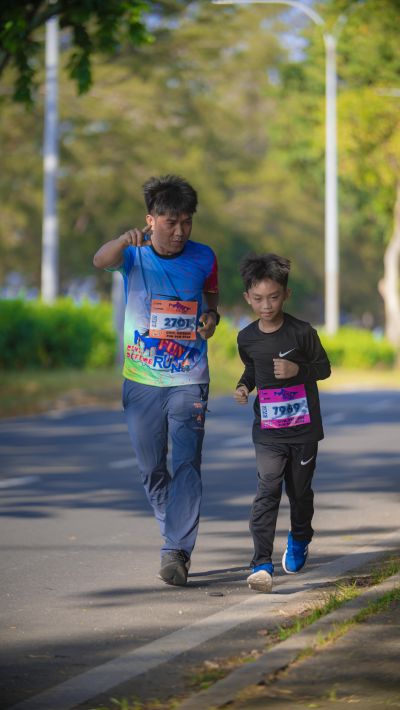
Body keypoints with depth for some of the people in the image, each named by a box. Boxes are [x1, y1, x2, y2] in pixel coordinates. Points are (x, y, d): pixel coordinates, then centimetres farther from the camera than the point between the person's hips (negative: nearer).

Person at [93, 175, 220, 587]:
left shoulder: (203, 258, 1)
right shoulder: (134, 254, -5)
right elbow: (101, 261, -27)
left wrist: (211, 318, -5)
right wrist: (123, 241, -49)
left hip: (189, 381, -1)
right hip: (142, 380, 1)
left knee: (186, 464, -13)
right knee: (151, 470, 9)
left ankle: (175, 551, -16)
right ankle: (179, 539, 28)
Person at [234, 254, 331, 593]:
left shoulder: (302, 332, -9)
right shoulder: (247, 338, 1)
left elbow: (324, 367, 1)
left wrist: (297, 369, -17)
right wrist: (244, 386, 0)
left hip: (303, 428, -1)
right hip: (268, 431, 1)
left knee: (300, 490, 15)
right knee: (267, 492, -14)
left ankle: (299, 540, 45)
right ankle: (262, 564, -20)